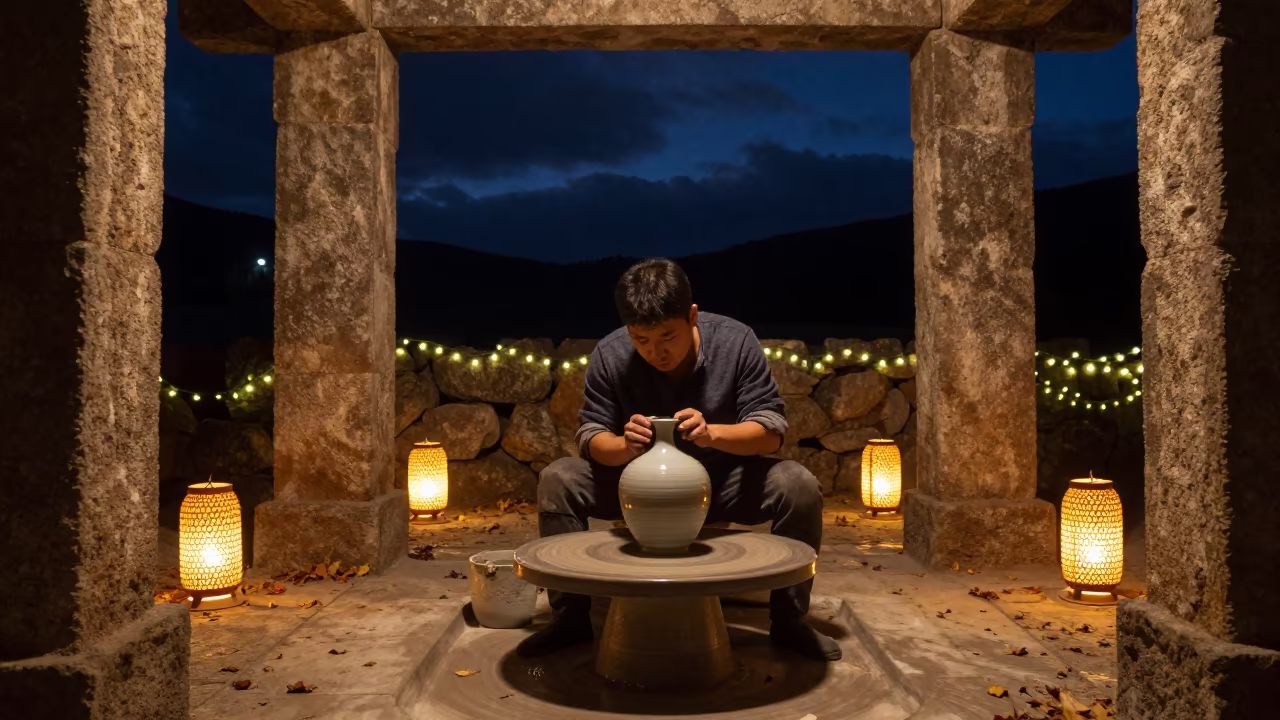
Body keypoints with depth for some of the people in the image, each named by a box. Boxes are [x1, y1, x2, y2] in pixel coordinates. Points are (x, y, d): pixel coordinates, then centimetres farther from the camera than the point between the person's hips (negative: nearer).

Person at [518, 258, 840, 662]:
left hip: (722, 482, 0)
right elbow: (590, 436, -13)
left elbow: (772, 431, -20)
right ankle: (570, 618, -7)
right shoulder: (609, 354, -16)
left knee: (801, 488, -27)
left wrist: (712, 433, -41)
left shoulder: (736, 341, -18)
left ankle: (789, 621, -6)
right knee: (557, 481, -23)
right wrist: (624, 445, -39)